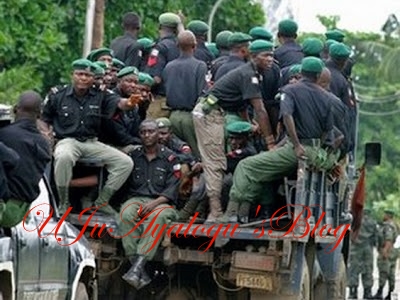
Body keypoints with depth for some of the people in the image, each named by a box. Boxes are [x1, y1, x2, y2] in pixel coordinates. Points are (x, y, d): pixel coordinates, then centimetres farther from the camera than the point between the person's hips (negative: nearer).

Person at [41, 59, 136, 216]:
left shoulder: (100, 96, 4)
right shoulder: (58, 97, 3)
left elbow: (118, 103, -17)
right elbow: (43, 120, 14)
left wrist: (128, 103, -41)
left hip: (92, 143, 3)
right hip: (67, 141, -3)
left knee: (125, 162, -10)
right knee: (63, 157, -40)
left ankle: (102, 201, 2)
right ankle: (63, 203, -23)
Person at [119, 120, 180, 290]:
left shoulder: (169, 157, 9)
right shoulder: (134, 156, 17)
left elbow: (172, 189, -1)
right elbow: (125, 183, 12)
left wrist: (154, 203, -17)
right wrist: (139, 204, -4)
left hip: (161, 202, -2)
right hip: (137, 198, 2)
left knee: (156, 217, -38)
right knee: (126, 215, -33)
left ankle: (137, 267, -49)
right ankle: (140, 271, -40)